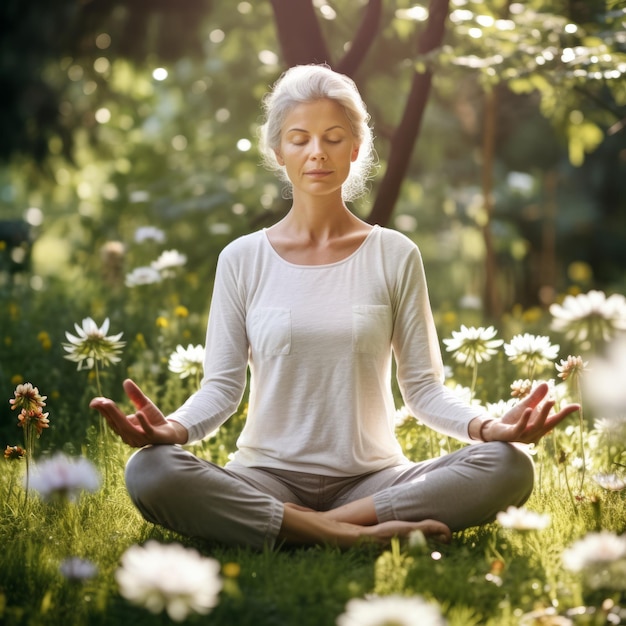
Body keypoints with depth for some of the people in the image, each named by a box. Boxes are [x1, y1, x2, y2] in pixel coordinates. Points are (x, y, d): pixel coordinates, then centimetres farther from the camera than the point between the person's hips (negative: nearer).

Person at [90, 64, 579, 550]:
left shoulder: (395, 256, 5)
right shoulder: (242, 259, 5)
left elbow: (423, 386, 2)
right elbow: (221, 386, 1)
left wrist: (486, 426, -19)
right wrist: (173, 428, -22)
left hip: (371, 478, 1)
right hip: (268, 478, 0)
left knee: (509, 467, -26)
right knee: (150, 471, -30)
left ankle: (306, 526, -23)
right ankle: (349, 534, -25)